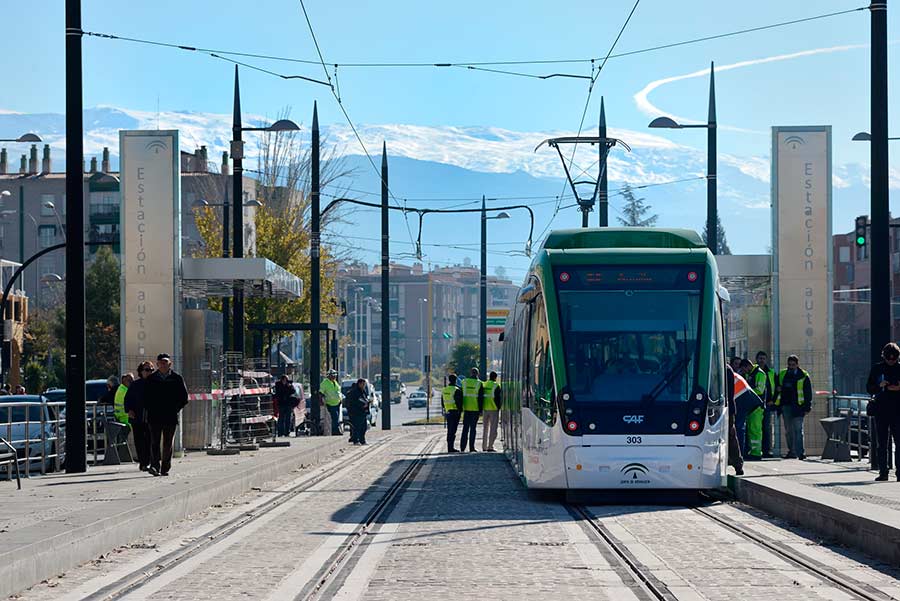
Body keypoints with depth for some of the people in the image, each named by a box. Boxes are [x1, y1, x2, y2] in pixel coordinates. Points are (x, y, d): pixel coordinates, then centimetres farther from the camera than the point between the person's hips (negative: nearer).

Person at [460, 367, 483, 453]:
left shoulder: (464, 382, 2)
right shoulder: (479, 383, -5)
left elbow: (460, 395, 8)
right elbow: (481, 398, -5)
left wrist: (460, 407, 16)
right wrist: (480, 409, 1)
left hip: (466, 408, 2)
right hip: (475, 408, -2)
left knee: (465, 428, 8)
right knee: (472, 428, 2)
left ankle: (462, 447, 4)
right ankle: (471, 448, 0)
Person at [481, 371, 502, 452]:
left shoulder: (483, 385, 7)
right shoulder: (496, 386, -9)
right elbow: (498, 398, -11)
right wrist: (498, 407, 1)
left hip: (485, 409, 5)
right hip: (493, 409, -5)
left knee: (485, 428, 14)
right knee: (493, 429, -2)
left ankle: (484, 447, 17)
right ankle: (490, 447, -7)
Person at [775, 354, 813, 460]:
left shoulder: (804, 376, 2)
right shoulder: (782, 375, 14)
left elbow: (808, 393, 1)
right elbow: (776, 387, 25)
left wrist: (807, 407, -5)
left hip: (798, 407, -5)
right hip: (785, 406, 5)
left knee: (798, 430, -11)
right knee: (788, 431, 8)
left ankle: (800, 452, -14)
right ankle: (792, 451, 16)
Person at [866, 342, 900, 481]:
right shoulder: (877, 368, 6)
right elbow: (869, 388, 7)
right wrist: (879, 386, -12)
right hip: (881, 410, 1)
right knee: (882, 443, 4)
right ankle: (883, 472, 8)